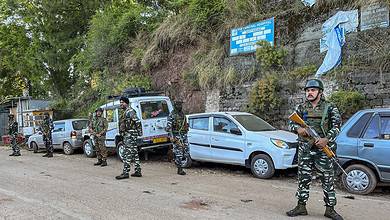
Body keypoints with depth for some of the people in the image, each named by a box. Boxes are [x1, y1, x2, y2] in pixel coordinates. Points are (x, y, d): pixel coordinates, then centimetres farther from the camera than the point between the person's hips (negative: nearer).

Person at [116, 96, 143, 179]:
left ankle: (125, 172, -9)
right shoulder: (124, 112, 18)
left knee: (127, 153, -10)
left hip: (130, 135, -10)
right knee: (134, 153, 11)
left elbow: (137, 121, -21)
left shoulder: (130, 111, -13)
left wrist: (139, 132, -18)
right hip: (127, 135, 10)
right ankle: (138, 171, 17)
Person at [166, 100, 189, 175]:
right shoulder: (172, 115, -9)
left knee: (185, 152, 5)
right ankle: (180, 169, 3)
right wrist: (171, 137, -20)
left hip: (184, 135, 7)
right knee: (179, 153, -5)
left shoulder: (183, 114, 13)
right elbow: (168, 127, -13)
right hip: (176, 136, -7)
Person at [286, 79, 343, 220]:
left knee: (327, 179, 3)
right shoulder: (301, 108, 10)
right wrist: (298, 129, -11)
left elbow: (337, 125, -4)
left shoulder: (330, 108, 2)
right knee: (303, 178, 7)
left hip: (323, 148, -2)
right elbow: (290, 123, 11)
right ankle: (301, 207, 17)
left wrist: (327, 139, -19)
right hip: (305, 149, 2)